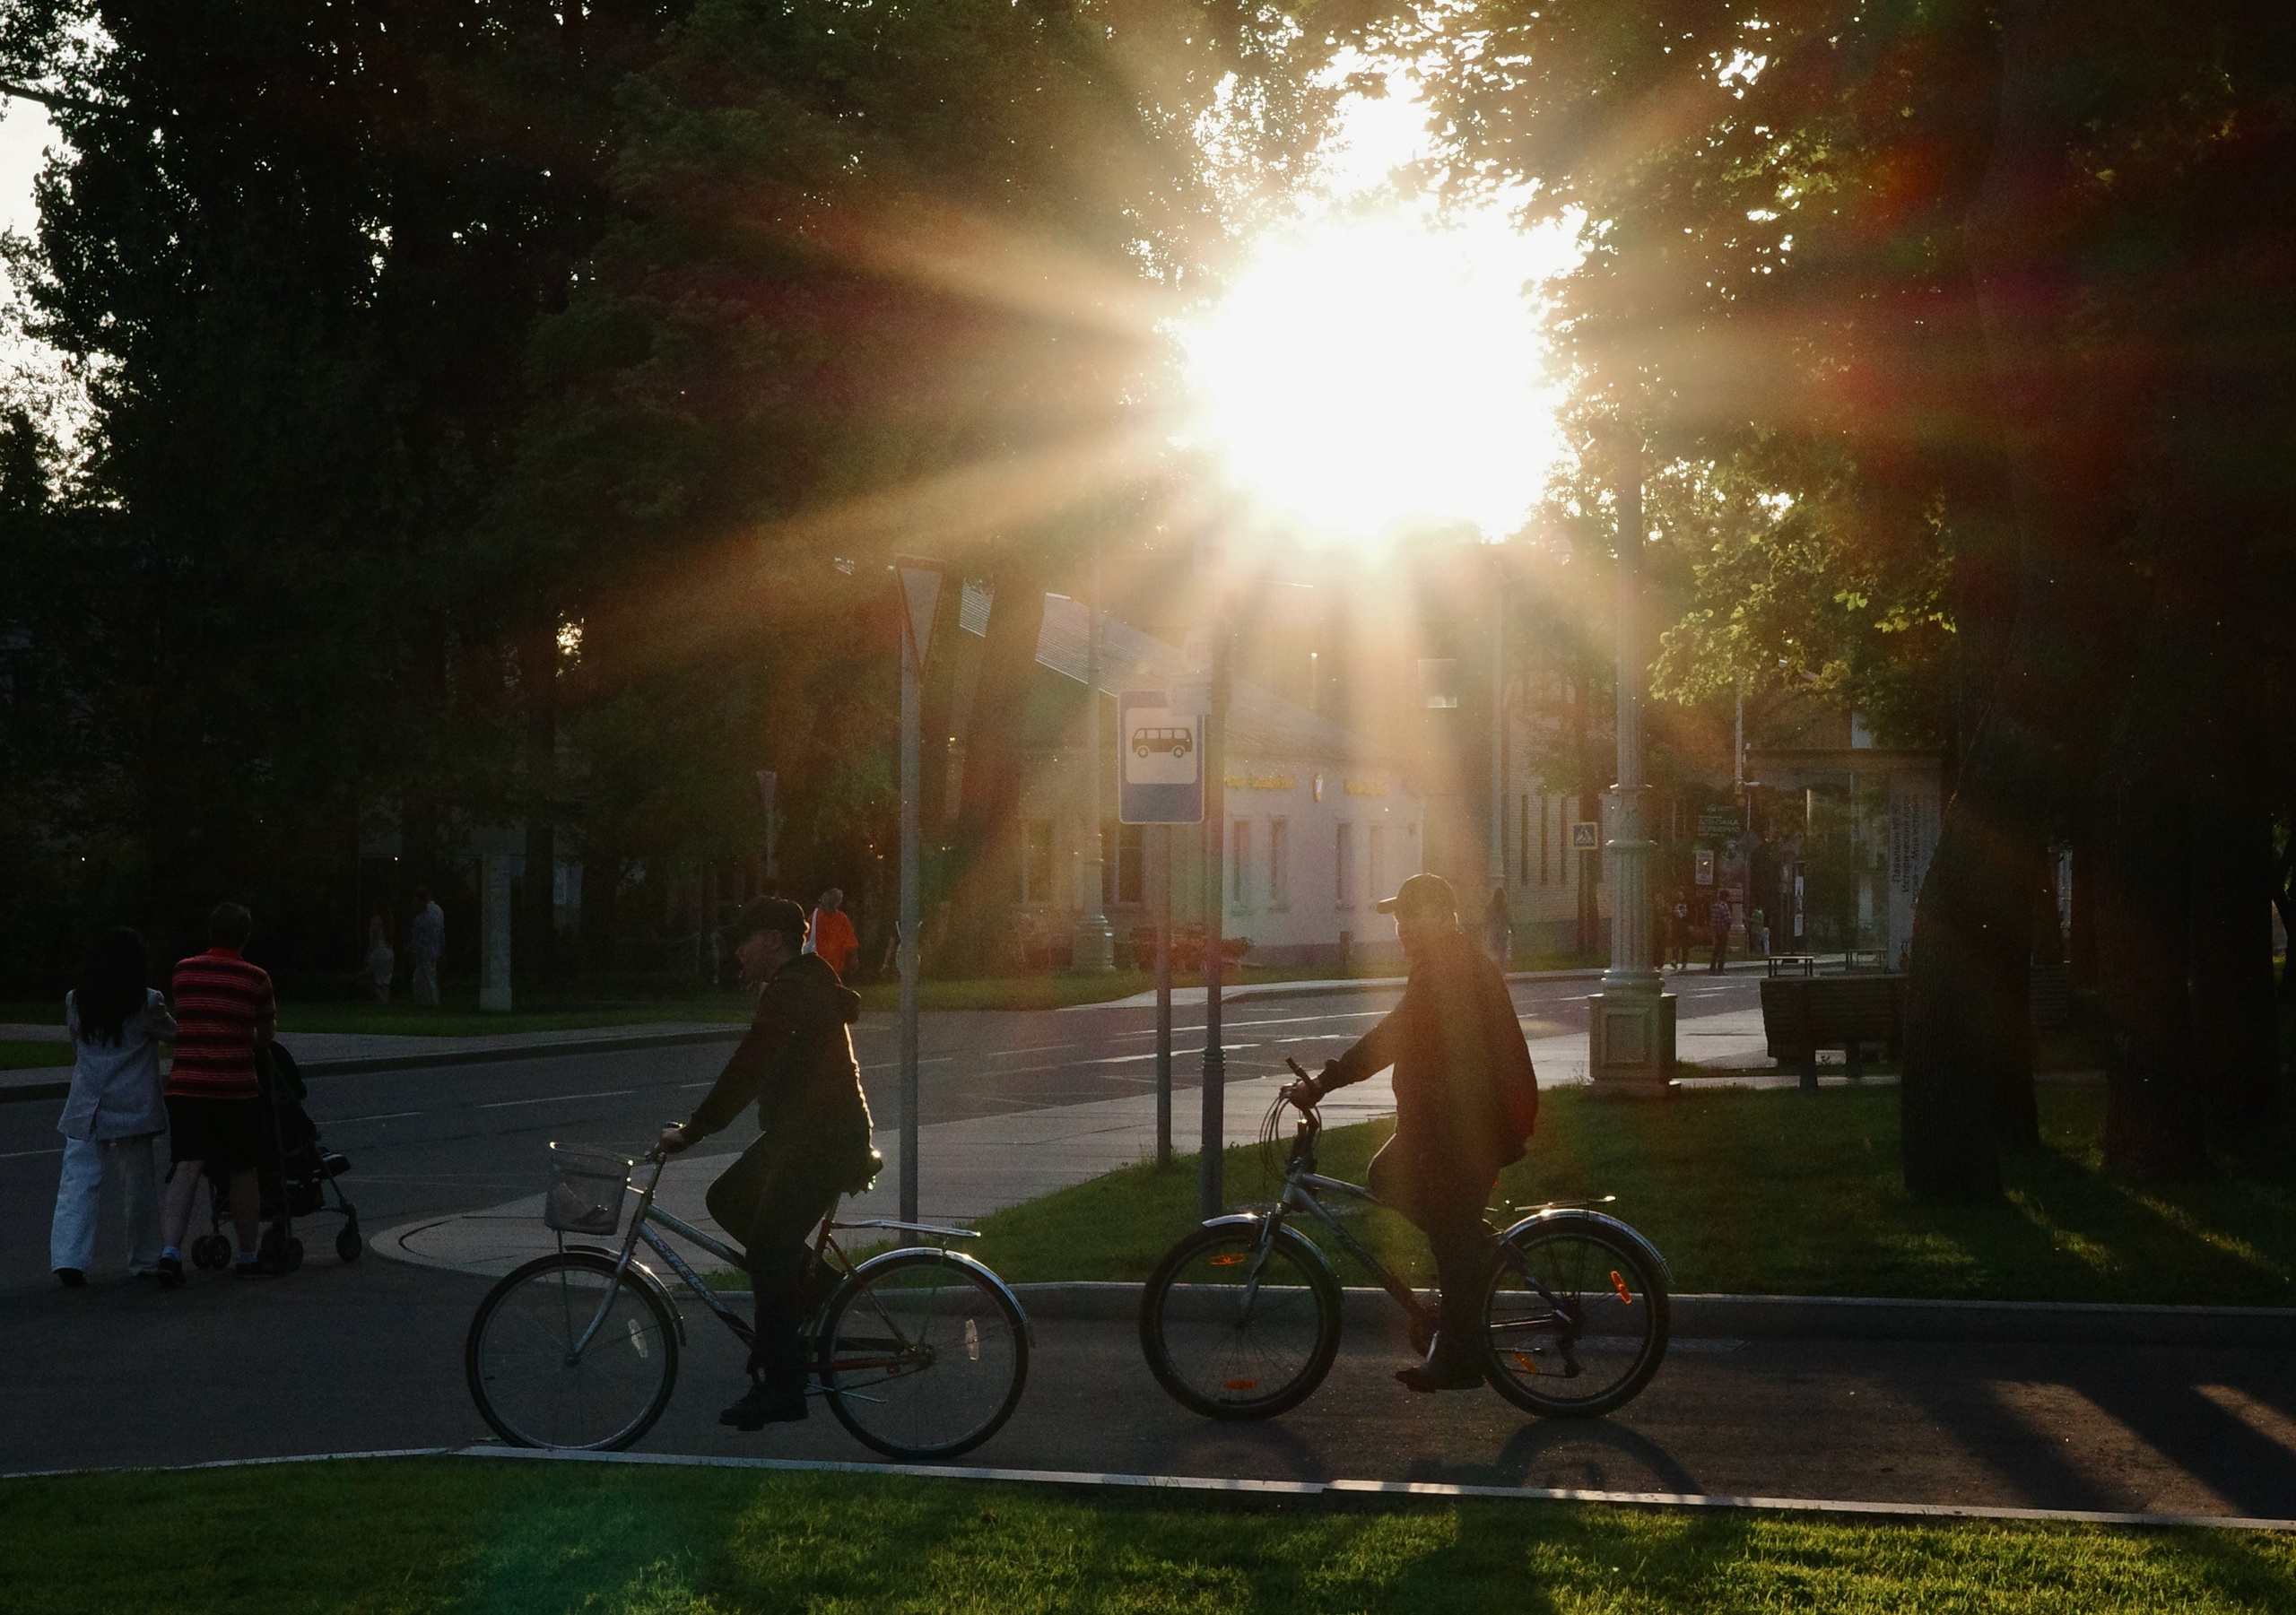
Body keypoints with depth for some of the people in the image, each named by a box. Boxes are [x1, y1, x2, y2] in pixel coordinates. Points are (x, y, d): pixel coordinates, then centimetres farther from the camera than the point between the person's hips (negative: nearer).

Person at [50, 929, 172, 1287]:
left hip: (84, 1110, 3)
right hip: (133, 1110, -2)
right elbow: (171, 1032, 9)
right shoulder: (148, 1003, -7)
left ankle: (67, 1259, -14)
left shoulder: (75, 1001, 4)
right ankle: (144, 1261, 20)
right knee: (139, 1185, 10)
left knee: (78, 1184, 0)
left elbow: (75, 1046, 15)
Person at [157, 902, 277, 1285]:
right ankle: (248, 1256, 19)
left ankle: (171, 1249, -17)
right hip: (235, 1088, -2)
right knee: (243, 1172, 10)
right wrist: (272, 1021, 31)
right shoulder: (256, 978, -2)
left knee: (186, 1167, 0)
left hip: (185, 1085, 2)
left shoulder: (184, 971, 6)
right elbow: (265, 1035, 8)